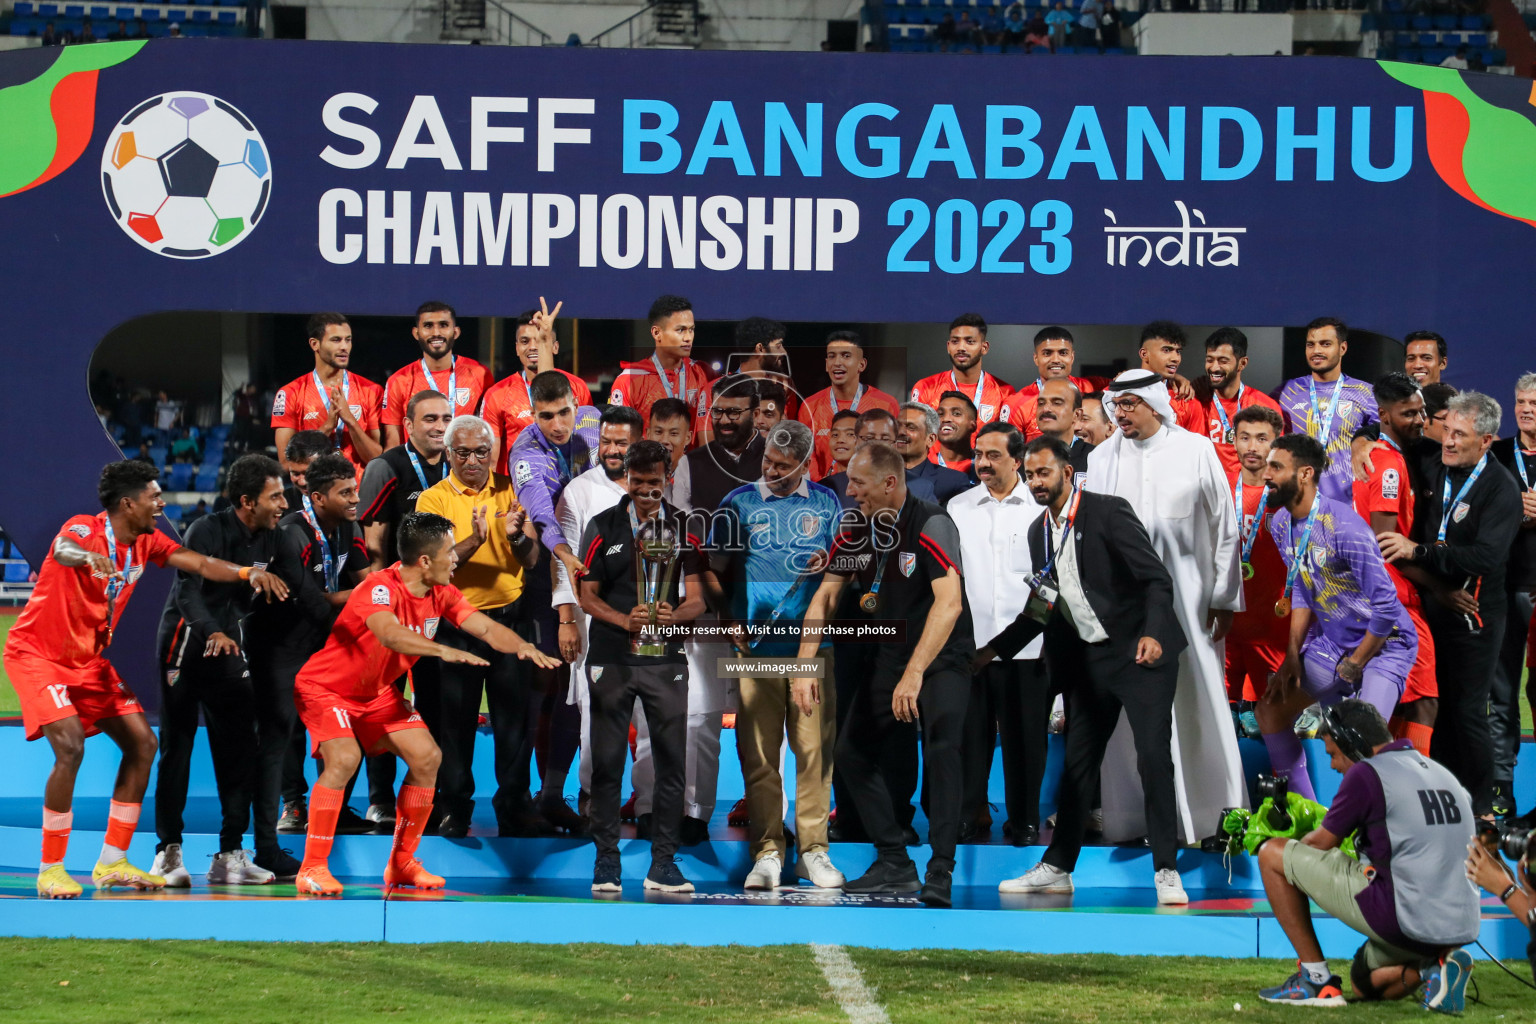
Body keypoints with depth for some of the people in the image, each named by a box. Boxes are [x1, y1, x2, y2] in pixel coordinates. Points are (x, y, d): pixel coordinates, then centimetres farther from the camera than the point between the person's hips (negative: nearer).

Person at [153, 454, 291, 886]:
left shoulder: (269, 539, 3)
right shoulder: (207, 531, -15)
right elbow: (187, 591, -25)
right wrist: (211, 631, -41)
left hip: (230, 648, 5)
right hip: (185, 645, -5)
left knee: (240, 752, -2)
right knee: (175, 749, -3)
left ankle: (230, 855, 2)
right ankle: (168, 851, 2)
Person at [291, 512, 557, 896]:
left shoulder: (440, 594, -5)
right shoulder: (379, 588, -30)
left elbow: (485, 627, -9)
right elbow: (390, 634, -48)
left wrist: (520, 646, -29)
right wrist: (443, 651, -61)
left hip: (377, 692, 8)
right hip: (324, 688, -8)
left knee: (427, 756, -4)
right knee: (344, 759, -29)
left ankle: (401, 863, 9)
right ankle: (312, 868, -20)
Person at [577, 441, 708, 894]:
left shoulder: (684, 530, 7)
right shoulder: (602, 527, 6)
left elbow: (696, 601, 6)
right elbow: (587, 596, 4)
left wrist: (674, 614, -16)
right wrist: (625, 620, -14)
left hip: (666, 659, 1)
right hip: (611, 658, -1)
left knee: (672, 761, -1)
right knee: (606, 761, 0)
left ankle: (663, 864, 5)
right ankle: (606, 861, 8)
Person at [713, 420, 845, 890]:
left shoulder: (826, 503, 10)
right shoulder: (738, 503, 7)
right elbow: (716, 570, 11)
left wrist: (827, 563, -5)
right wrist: (729, 621, -1)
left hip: (813, 645, 1)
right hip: (755, 648, -1)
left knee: (815, 749, -2)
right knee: (759, 753, -2)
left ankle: (813, 849, 4)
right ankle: (767, 852, 2)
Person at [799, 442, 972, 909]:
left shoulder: (931, 524, -22)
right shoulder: (855, 531, -2)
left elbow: (949, 601, -32)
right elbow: (824, 597, 3)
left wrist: (914, 674, -38)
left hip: (941, 658, -7)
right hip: (887, 658, 7)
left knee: (941, 748, -26)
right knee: (852, 753, 7)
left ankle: (941, 871, -22)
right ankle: (895, 864, 17)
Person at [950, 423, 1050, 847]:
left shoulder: (1042, 507, 3)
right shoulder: (958, 508, 10)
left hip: (1026, 646, -2)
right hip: (970, 641, 2)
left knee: (1025, 736, 3)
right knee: (971, 734, 3)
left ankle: (1025, 820, 14)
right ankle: (970, 816, 13)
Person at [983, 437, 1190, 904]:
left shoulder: (1109, 512, -12)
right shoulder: (1039, 532, 10)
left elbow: (1157, 578, -17)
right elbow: (1040, 608, 20)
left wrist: (1153, 634, -31)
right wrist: (993, 650, 16)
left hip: (1141, 653, -7)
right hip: (1088, 659, 7)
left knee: (1154, 756, -12)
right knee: (1078, 761, 11)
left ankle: (1166, 871, -7)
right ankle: (1057, 868, 18)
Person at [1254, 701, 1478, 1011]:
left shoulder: (1366, 773, -5)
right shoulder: (1445, 776, 18)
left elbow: (1320, 843, 5)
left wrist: (1293, 851, 26)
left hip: (1401, 920, -8)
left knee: (1272, 854, 5)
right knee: (1364, 984, 35)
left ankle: (1315, 980, 5)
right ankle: (1435, 968, 4)